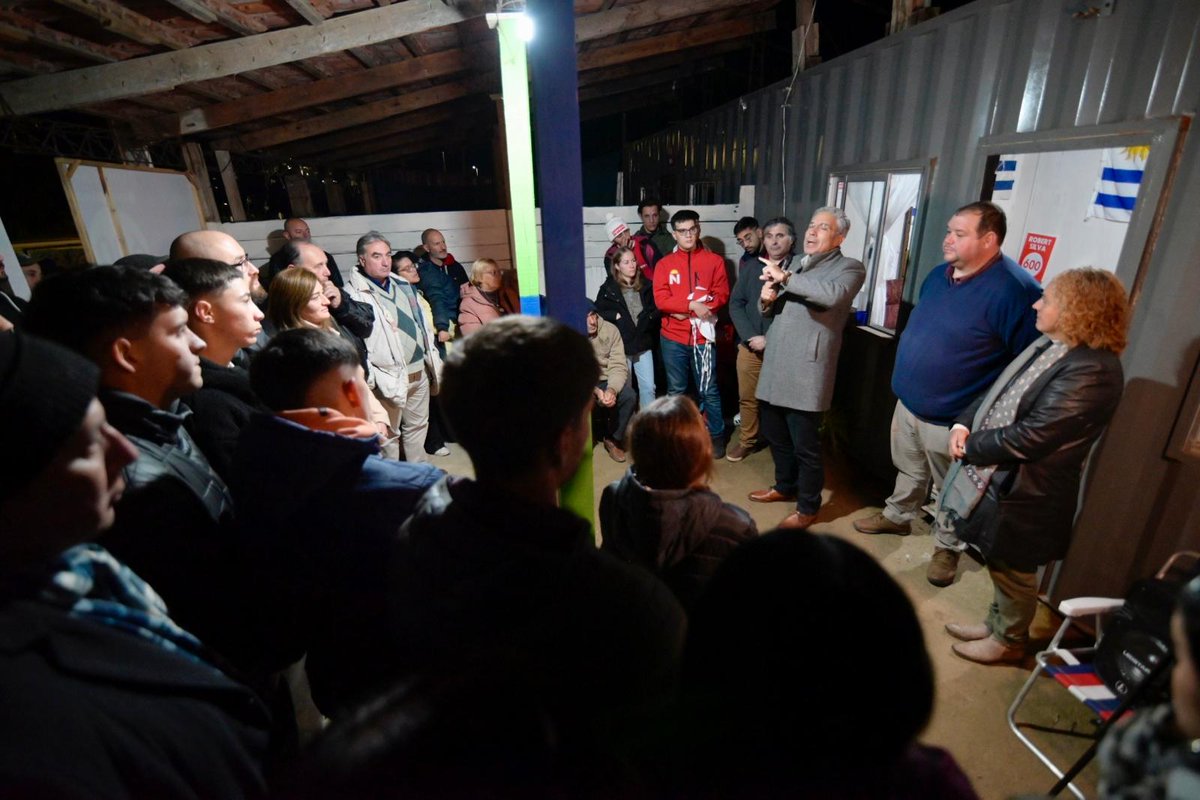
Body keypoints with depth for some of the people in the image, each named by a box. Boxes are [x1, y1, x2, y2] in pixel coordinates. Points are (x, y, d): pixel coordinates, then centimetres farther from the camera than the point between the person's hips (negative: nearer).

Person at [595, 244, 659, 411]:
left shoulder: (646, 285, 7)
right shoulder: (608, 288, -2)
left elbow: (656, 308, 12)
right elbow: (598, 312, -3)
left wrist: (649, 317, -6)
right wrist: (616, 316, -12)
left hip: (643, 344, 3)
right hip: (621, 346, -2)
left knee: (648, 387, 2)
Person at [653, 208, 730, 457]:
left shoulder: (714, 261, 4)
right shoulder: (664, 264, 5)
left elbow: (722, 295, -2)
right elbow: (661, 300, -6)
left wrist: (689, 310, -13)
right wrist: (692, 305, -19)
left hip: (702, 336, -1)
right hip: (673, 338, 1)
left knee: (709, 390, 4)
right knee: (676, 390, 11)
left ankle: (716, 436, 20)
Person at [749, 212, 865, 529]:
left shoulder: (849, 267, -2)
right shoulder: (793, 265, 19)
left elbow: (832, 294, -26)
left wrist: (785, 278, -17)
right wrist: (767, 300, -1)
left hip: (806, 370, -7)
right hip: (775, 365, 7)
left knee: (805, 445, 2)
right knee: (775, 435, 19)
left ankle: (808, 507, 21)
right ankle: (785, 486, 40)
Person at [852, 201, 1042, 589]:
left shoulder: (1012, 290, -21)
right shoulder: (939, 275, 4)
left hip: (951, 417, -7)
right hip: (908, 401, 7)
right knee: (908, 470, 26)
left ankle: (947, 548, 34)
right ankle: (897, 516, 47)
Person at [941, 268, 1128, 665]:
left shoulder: (1092, 370, -25)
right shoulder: (1049, 344, 5)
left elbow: (1031, 437, -27)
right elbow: (999, 390, 12)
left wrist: (970, 448, -15)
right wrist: (965, 423, -4)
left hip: (1025, 490, -9)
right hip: (995, 476, 9)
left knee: (1013, 570, 14)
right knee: (999, 563, 25)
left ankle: (1009, 641, 37)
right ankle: (996, 623, 45)